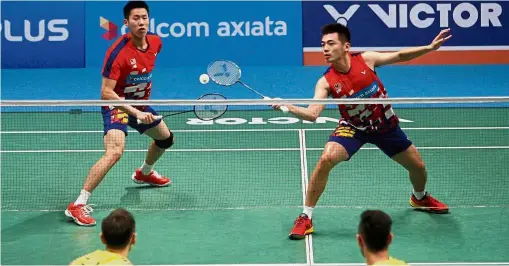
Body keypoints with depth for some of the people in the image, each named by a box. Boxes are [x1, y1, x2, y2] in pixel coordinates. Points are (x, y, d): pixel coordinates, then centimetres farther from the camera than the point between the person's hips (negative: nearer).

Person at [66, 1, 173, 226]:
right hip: (116, 105, -8)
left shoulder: (156, 42, -7)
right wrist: (136, 113, -35)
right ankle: (78, 205, -27)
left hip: (140, 105, 8)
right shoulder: (118, 52, -29)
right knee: (114, 152, -30)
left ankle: (144, 173, 57)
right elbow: (106, 93, -30)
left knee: (166, 138, 26)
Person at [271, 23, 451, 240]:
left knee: (418, 167, 9)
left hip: (385, 125, 2)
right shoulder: (326, 82, -21)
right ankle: (305, 218, -15)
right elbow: (312, 114, -29)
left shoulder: (366, 59, -18)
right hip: (353, 127, -2)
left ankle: (420, 197, 48)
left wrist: (430, 47, -14)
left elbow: (399, 56, -5)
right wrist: (289, 107, -46)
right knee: (326, 159, -28)